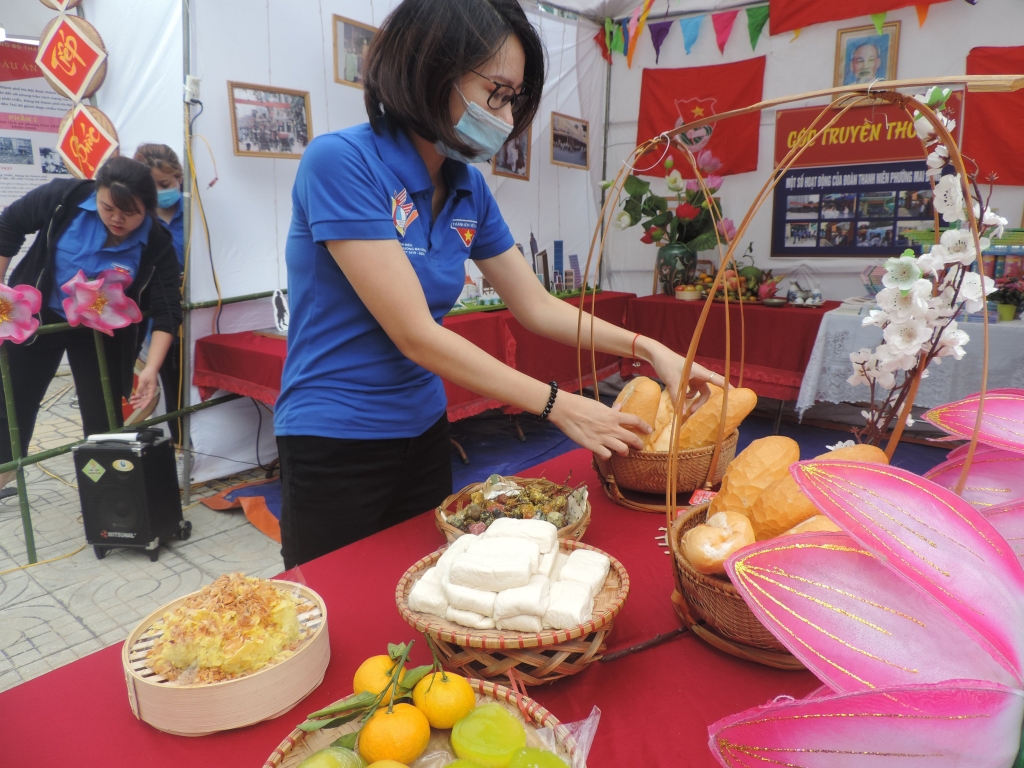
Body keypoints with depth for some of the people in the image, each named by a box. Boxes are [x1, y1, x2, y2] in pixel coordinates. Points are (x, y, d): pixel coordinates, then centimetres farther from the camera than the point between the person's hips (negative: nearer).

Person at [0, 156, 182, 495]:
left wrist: (151, 368, -37)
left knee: (103, 414, 3)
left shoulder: (157, 247, -25)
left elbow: (166, 312, -25)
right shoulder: (64, 198, -23)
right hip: (36, 316, 1)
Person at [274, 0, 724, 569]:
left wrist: (648, 348, -5)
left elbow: (537, 307, 6)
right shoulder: (340, 161, -20)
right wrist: (557, 405, -22)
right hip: (334, 443, -6)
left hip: (423, 432, 6)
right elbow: (415, 335, -24)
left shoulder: (468, 188, 0)